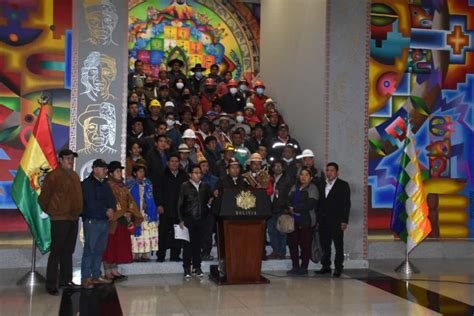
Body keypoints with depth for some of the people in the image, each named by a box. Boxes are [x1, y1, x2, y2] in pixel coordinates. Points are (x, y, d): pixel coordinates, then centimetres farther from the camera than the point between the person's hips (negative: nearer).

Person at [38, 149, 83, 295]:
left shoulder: (75, 176, 13)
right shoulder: (54, 176, -11)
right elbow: (44, 197, -9)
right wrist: (49, 211, 1)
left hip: (73, 218, 8)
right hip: (60, 219, -8)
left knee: (68, 251, 15)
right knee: (56, 252, -5)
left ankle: (65, 279, 25)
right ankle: (51, 284, 0)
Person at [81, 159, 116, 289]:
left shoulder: (105, 184, 16)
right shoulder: (87, 184, -7)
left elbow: (112, 199, 13)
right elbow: (91, 204, -15)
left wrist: (111, 209, -8)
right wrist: (106, 211, -10)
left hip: (105, 221, 7)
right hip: (92, 221, -7)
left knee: (99, 250, 10)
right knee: (89, 250, -6)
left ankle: (96, 276, 17)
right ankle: (86, 278, -2)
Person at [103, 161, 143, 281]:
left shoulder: (122, 186, 18)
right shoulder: (108, 186, -6)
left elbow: (129, 201, 15)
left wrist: (130, 213, -1)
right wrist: (123, 213, -15)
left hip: (123, 220, 8)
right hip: (112, 220, -8)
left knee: (120, 246, 9)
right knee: (109, 245, -4)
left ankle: (114, 271, 16)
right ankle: (108, 272, 1)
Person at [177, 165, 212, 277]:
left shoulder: (205, 186, 9)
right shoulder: (185, 186, 0)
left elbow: (209, 200, 17)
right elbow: (180, 204, 0)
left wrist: (210, 201, -7)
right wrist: (181, 220, -5)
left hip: (201, 219, 3)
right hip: (188, 220, -3)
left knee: (198, 244, 7)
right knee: (187, 244, 0)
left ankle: (197, 267, 15)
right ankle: (187, 268, 8)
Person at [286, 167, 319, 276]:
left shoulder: (313, 189, -3)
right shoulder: (295, 187, 16)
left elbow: (310, 205, -14)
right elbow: (288, 200, 11)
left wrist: (294, 208, -11)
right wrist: (290, 209, -10)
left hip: (306, 221, -6)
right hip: (293, 220, 6)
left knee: (305, 244, -2)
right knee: (292, 243, 5)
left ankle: (304, 268, 7)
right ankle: (295, 267, 14)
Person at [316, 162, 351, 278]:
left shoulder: (343, 185, 0)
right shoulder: (322, 185, 15)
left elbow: (346, 204, -5)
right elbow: (320, 203, 13)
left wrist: (344, 221, -12)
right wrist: (318, 218, 5)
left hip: (336, 221, -4)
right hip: (323, 221, 5)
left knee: (338, 245, 1)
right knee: (325, 245, 8)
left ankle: (338, 268, 7)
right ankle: (326, 266, 16)